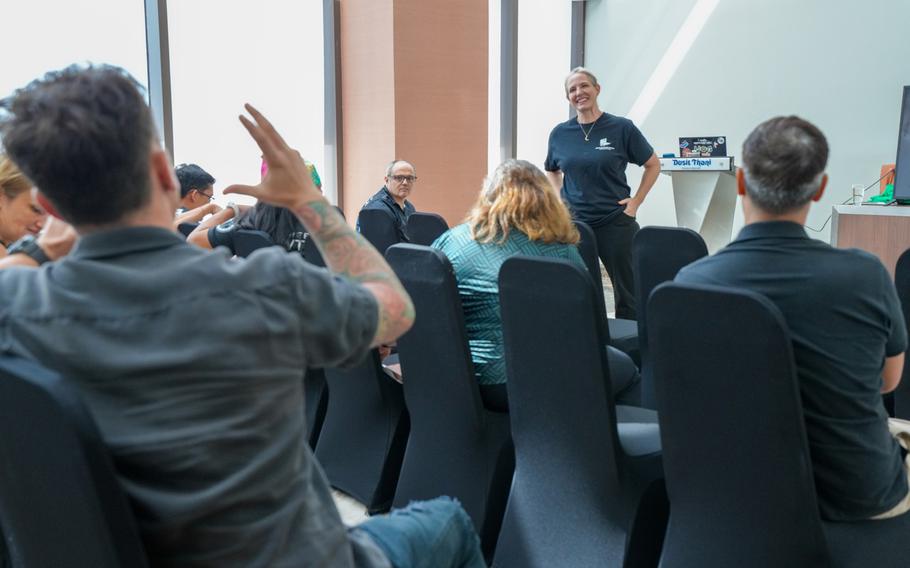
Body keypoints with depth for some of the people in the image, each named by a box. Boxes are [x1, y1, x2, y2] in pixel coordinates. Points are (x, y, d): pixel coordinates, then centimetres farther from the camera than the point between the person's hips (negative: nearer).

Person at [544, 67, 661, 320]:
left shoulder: (621, 128, -4)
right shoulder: (560, 133, 5)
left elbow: (653, 165, 6)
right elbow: (551, 171, 23)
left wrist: (635, 202, 0)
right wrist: (559, 198, 8)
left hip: (615, 223, -2)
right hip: (572, 223, 2)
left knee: (627, 291, 4)